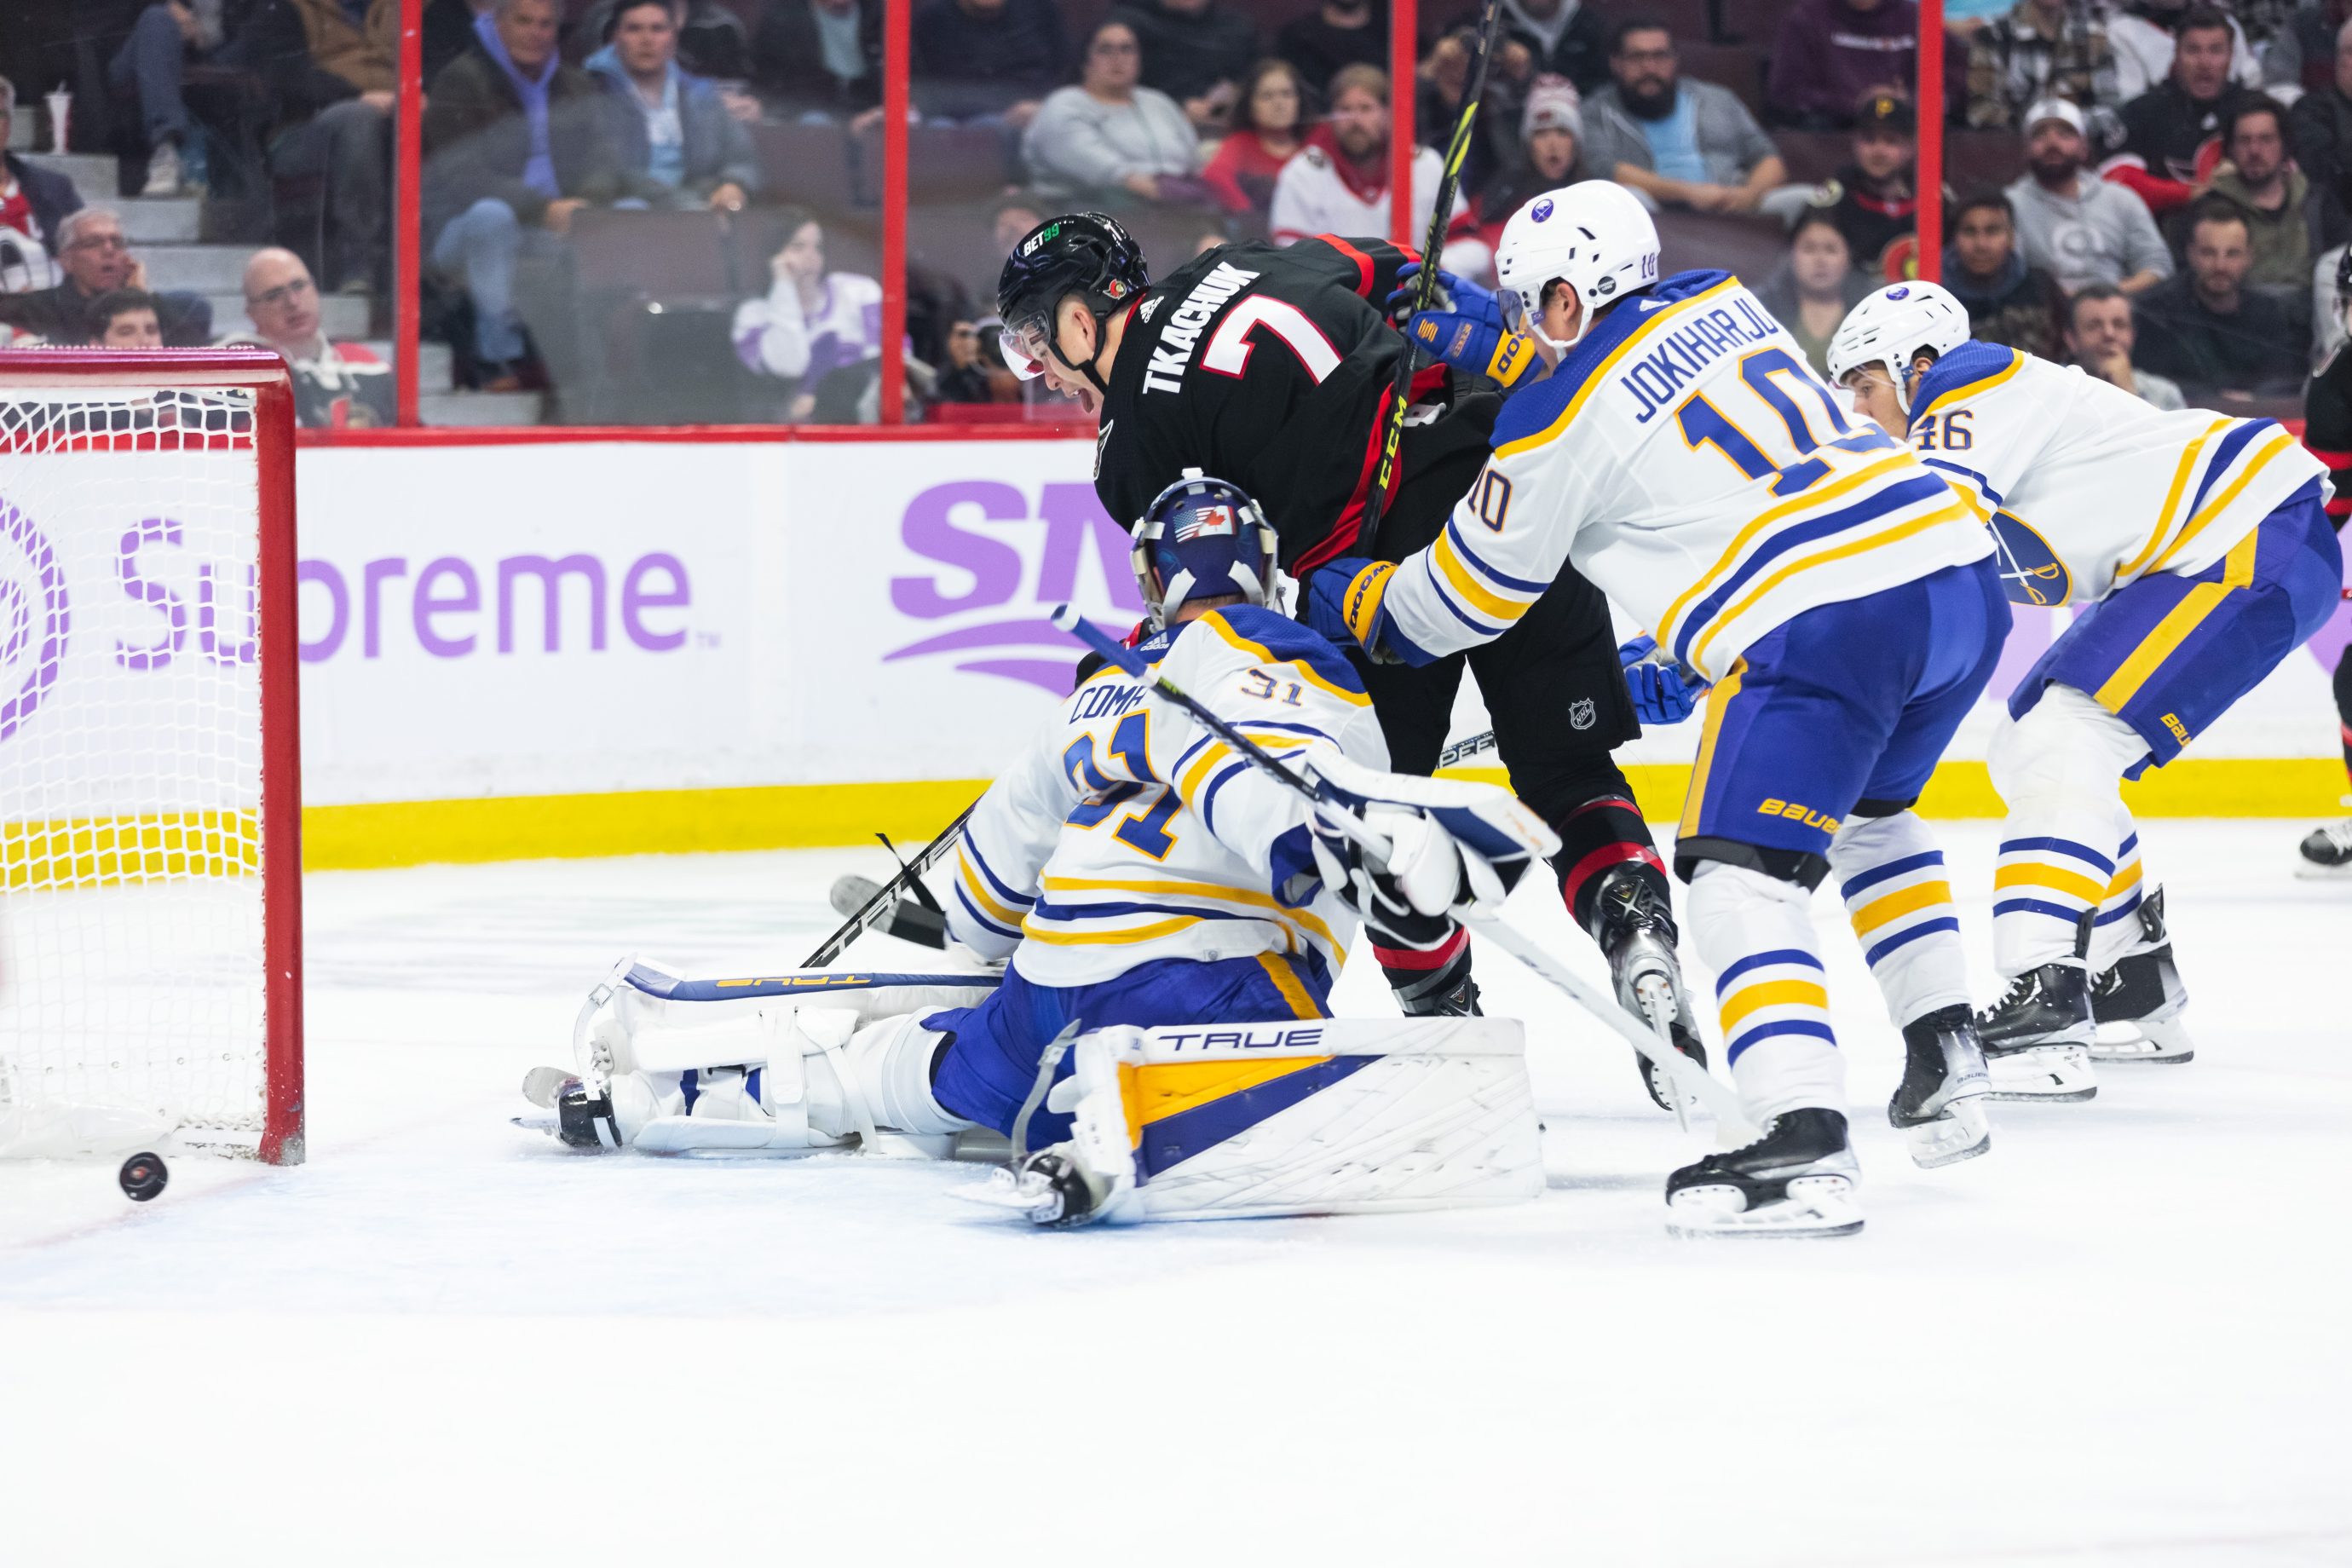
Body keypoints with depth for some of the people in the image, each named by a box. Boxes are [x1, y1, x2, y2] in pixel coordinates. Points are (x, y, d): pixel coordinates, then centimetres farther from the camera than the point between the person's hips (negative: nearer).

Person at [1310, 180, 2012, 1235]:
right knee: (1872, 812, 30)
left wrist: (1340, 603, 32)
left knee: (1737, 876, -6)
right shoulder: (1725, 304, 21)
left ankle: (1804, 1148, -22)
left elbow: (1466, 601, 14)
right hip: (1960, 569, 8)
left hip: (1825, 623, -8)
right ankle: (1946, 1074, 30)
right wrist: (1681, 656, 41)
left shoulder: (1555, 425, 2)